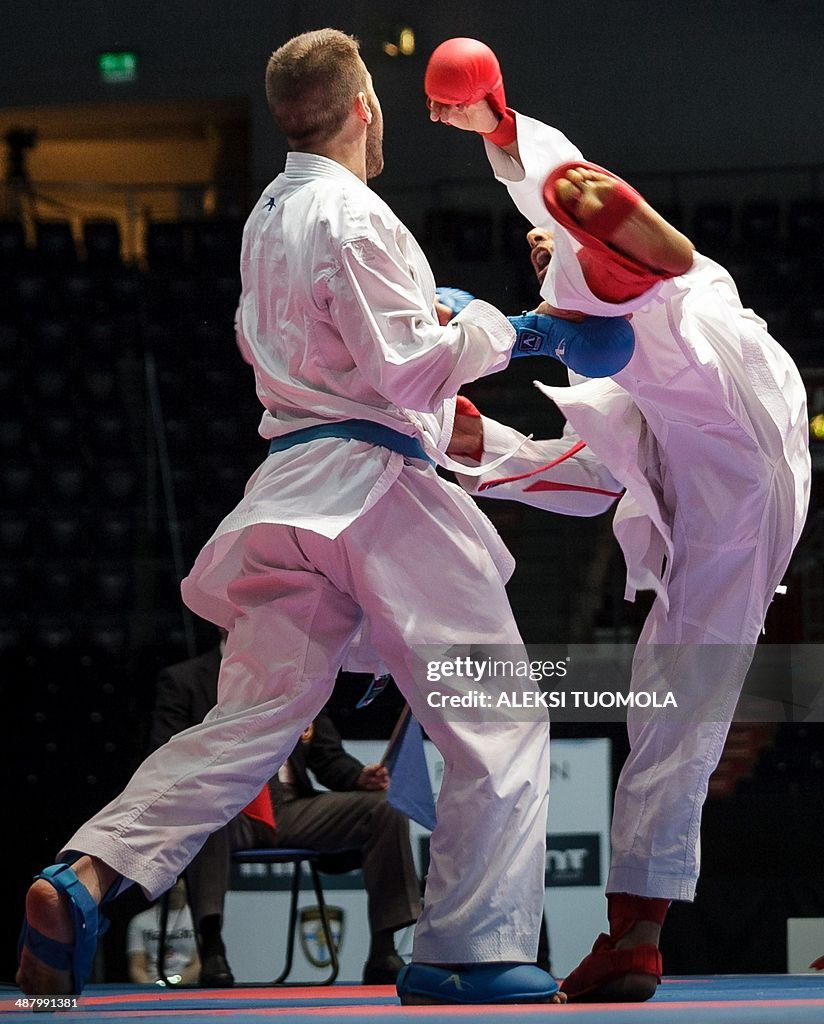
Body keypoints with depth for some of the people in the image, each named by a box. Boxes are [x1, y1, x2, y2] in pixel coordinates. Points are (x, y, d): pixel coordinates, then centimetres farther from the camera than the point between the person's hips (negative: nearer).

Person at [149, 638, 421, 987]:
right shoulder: (182, 680, 7)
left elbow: (330, 759, 17)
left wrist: (361, 777, -5)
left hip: (293, 807, 4)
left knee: (386, 809, -16)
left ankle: (383, 955, -15)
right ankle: (211, 948, -41)